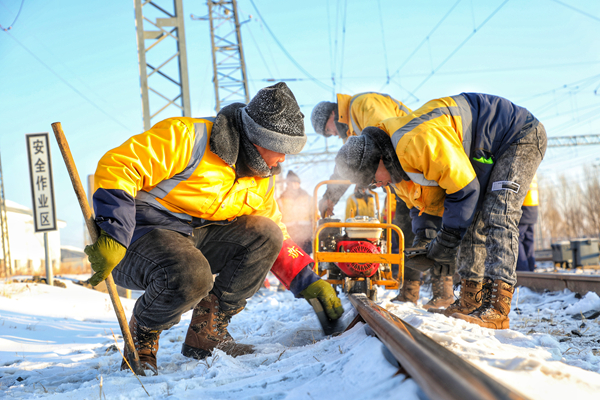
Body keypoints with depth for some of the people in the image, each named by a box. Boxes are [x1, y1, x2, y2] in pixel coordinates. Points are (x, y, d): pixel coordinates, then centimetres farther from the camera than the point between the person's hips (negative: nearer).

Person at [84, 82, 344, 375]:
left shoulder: (261, 181, 8)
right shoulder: (188, 138, -18)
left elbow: (274, 240, 20)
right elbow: (116, 166, -24)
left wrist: (309, 283, 10)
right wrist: (113, 237, -33)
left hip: (192, 242, 8)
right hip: (137, 237, -7)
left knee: (264, 235, -11)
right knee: (190, 276, -38)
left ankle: (206, 332, -4)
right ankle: (141, 336, -5)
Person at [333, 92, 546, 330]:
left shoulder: (418, 141, -35)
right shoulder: (397, 164, -1)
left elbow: (465, 189, -29)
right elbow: (420, 201, 15)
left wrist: (445, 244, -20)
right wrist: (422, 240, 3)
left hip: (521, 136, -10)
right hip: (486, 154, 10)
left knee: (497, 217, -22)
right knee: (471, 221, 6)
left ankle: (495, 308, -29)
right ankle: (472, 300, 10)